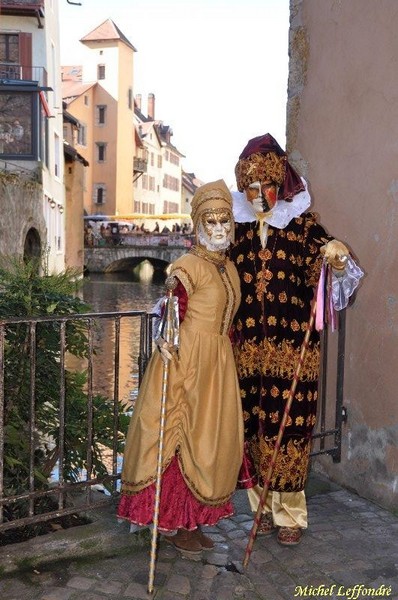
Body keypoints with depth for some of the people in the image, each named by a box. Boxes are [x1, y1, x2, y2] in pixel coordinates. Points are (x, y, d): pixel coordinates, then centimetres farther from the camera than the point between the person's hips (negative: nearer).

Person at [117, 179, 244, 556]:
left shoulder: (229, 267, 13)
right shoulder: (189, 266, -11)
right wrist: (164, 341, -36)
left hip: (218, 363, 8)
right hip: (187, 360, -8)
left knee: (213, 438, 11)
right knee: (182, 437, -1)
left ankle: (192, 519, 26)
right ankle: (172, 524, 15)